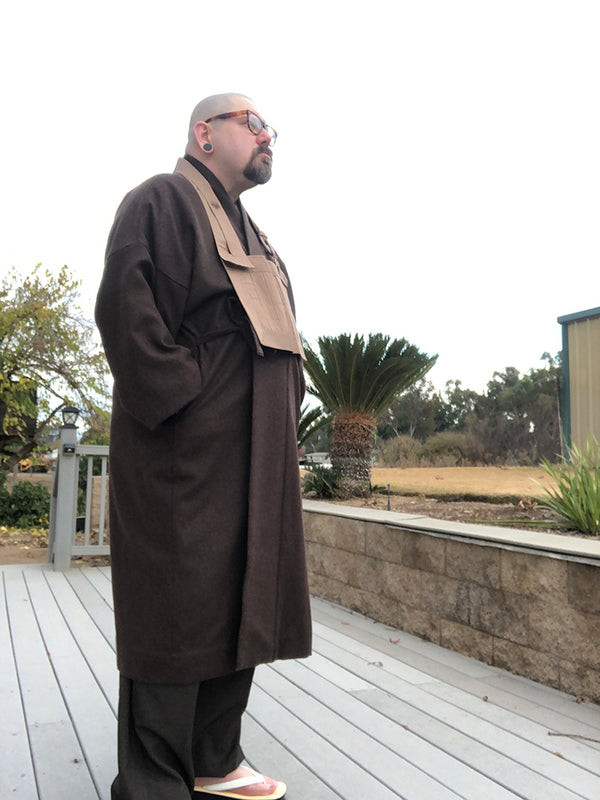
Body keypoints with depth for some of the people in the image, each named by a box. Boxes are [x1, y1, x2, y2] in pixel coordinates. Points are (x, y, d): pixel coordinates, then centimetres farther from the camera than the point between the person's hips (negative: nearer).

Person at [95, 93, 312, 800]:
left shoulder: (247, 233, 25)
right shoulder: (162, 201, -1)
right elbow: (126, 306, -15)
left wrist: (284, 435, 14)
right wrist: (178, 401, -18)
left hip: (253, 459, 9)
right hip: (186, 453, -9)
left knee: (239, 605, 13)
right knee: (176, 610, -3)